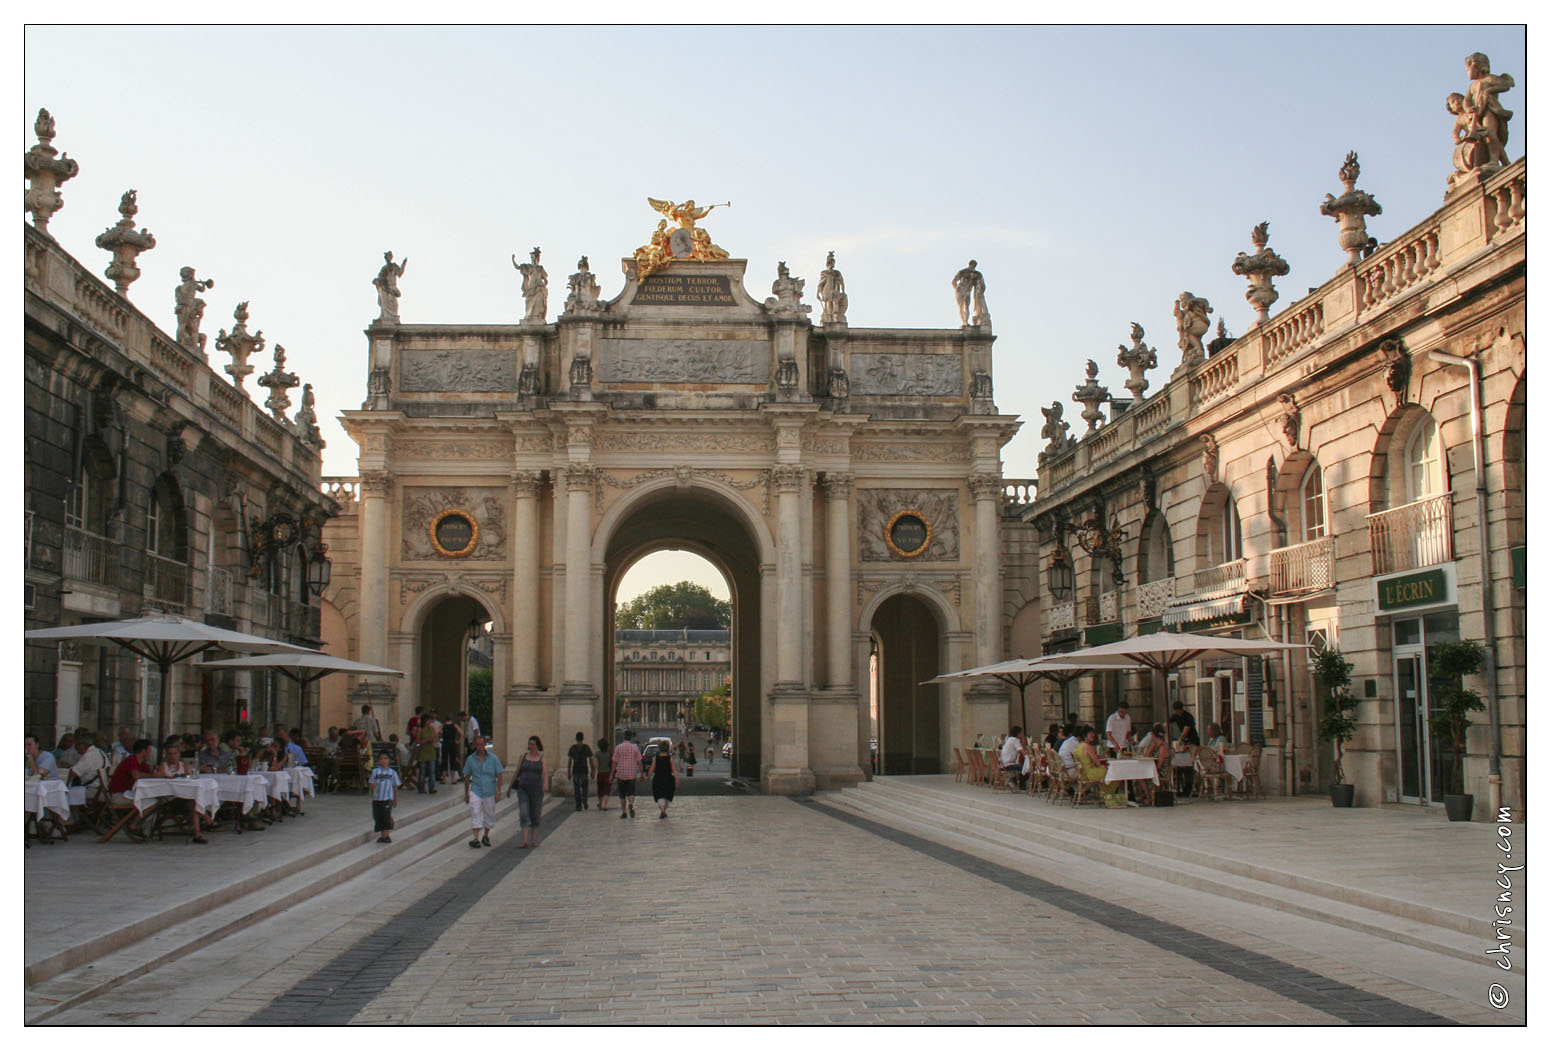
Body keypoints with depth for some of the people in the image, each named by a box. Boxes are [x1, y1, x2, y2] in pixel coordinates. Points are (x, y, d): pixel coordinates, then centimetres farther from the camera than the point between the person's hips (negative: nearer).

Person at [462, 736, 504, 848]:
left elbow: (499, 776, 0)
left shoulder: (493, 759, -2)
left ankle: (485, 836, 30)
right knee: (475, 813, -16)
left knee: (489, 815, 10)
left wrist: (498, 792, -6)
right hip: (475, 790, 0)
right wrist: (466, 794, 12)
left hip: (489, 792, 0)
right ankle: (476, 838, -20)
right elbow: (467, 777, 10)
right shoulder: (470, 759, 2)